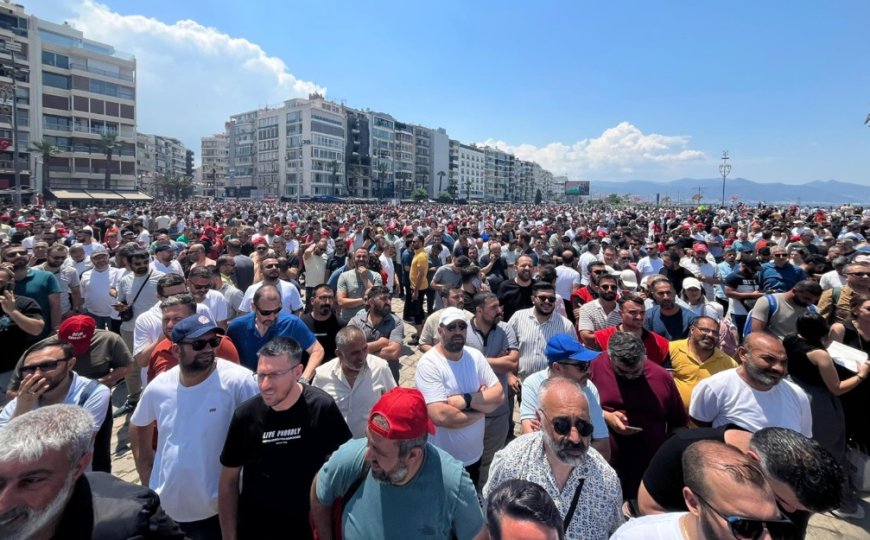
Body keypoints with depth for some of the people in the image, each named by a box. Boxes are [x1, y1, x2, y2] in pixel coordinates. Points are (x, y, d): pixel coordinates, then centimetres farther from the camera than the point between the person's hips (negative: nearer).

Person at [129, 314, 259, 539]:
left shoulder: (238, 381, -21)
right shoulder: (158, 386, -6)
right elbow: (138, 427, 14)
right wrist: (147, 481, 11)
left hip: (216, 510, -4)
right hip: (163, 506, 5)